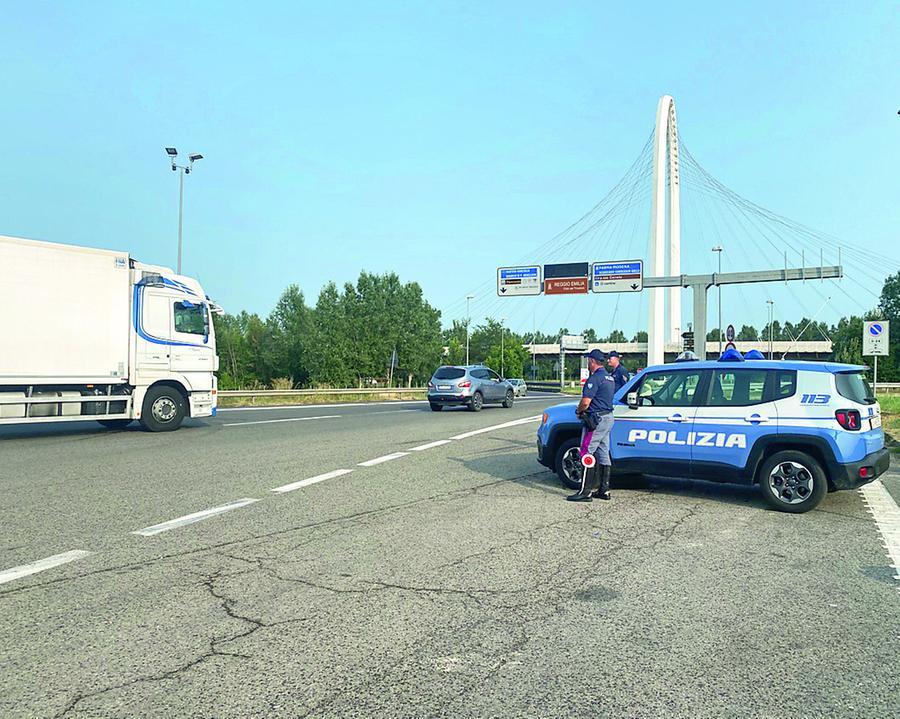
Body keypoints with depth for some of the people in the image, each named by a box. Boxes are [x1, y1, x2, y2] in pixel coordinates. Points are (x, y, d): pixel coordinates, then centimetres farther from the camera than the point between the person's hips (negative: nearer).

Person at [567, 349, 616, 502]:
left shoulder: (595, 378, -16)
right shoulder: (609, 377, 17)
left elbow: (586, 402, -22)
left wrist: (579, 411, -1)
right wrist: (584, 410, 16)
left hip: (596, 419, -10)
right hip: (608, 417, 10)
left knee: (587, 454, -7)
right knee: (603, 454, 12)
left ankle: (586, 491, -7)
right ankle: (604, 490, 16)